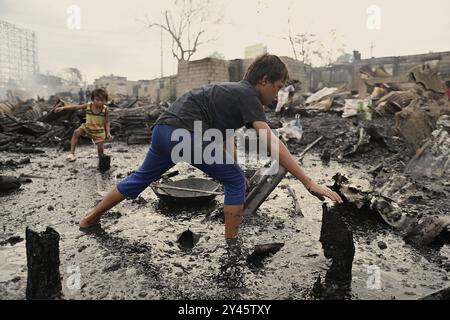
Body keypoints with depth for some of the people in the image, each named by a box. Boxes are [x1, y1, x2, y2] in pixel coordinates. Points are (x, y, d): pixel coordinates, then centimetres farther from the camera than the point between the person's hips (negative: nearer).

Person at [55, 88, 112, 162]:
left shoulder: (105, 109, -15)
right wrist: (63, 108, -16)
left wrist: (108, 132, -19)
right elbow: (76, 107, -8)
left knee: (100, 148, -5)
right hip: (87, 127, 2)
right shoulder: (88, 105, -10)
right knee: (76, 133, -22)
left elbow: (107, 122, -9)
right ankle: (72, 154, -20)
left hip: (99, 131, -2)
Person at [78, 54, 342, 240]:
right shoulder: (248, 96, -4)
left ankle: (91, 218, 44)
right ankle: (231, 242, 10)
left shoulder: (235, 92, 23)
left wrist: (234, 171, 24)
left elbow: (227, 140, 25)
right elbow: (273, 145, -16)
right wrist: (309, 182, -17)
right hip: (184, 133, -10)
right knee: (235, 181, 3)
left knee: (141, 178, 27)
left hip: (163, 128, 10)